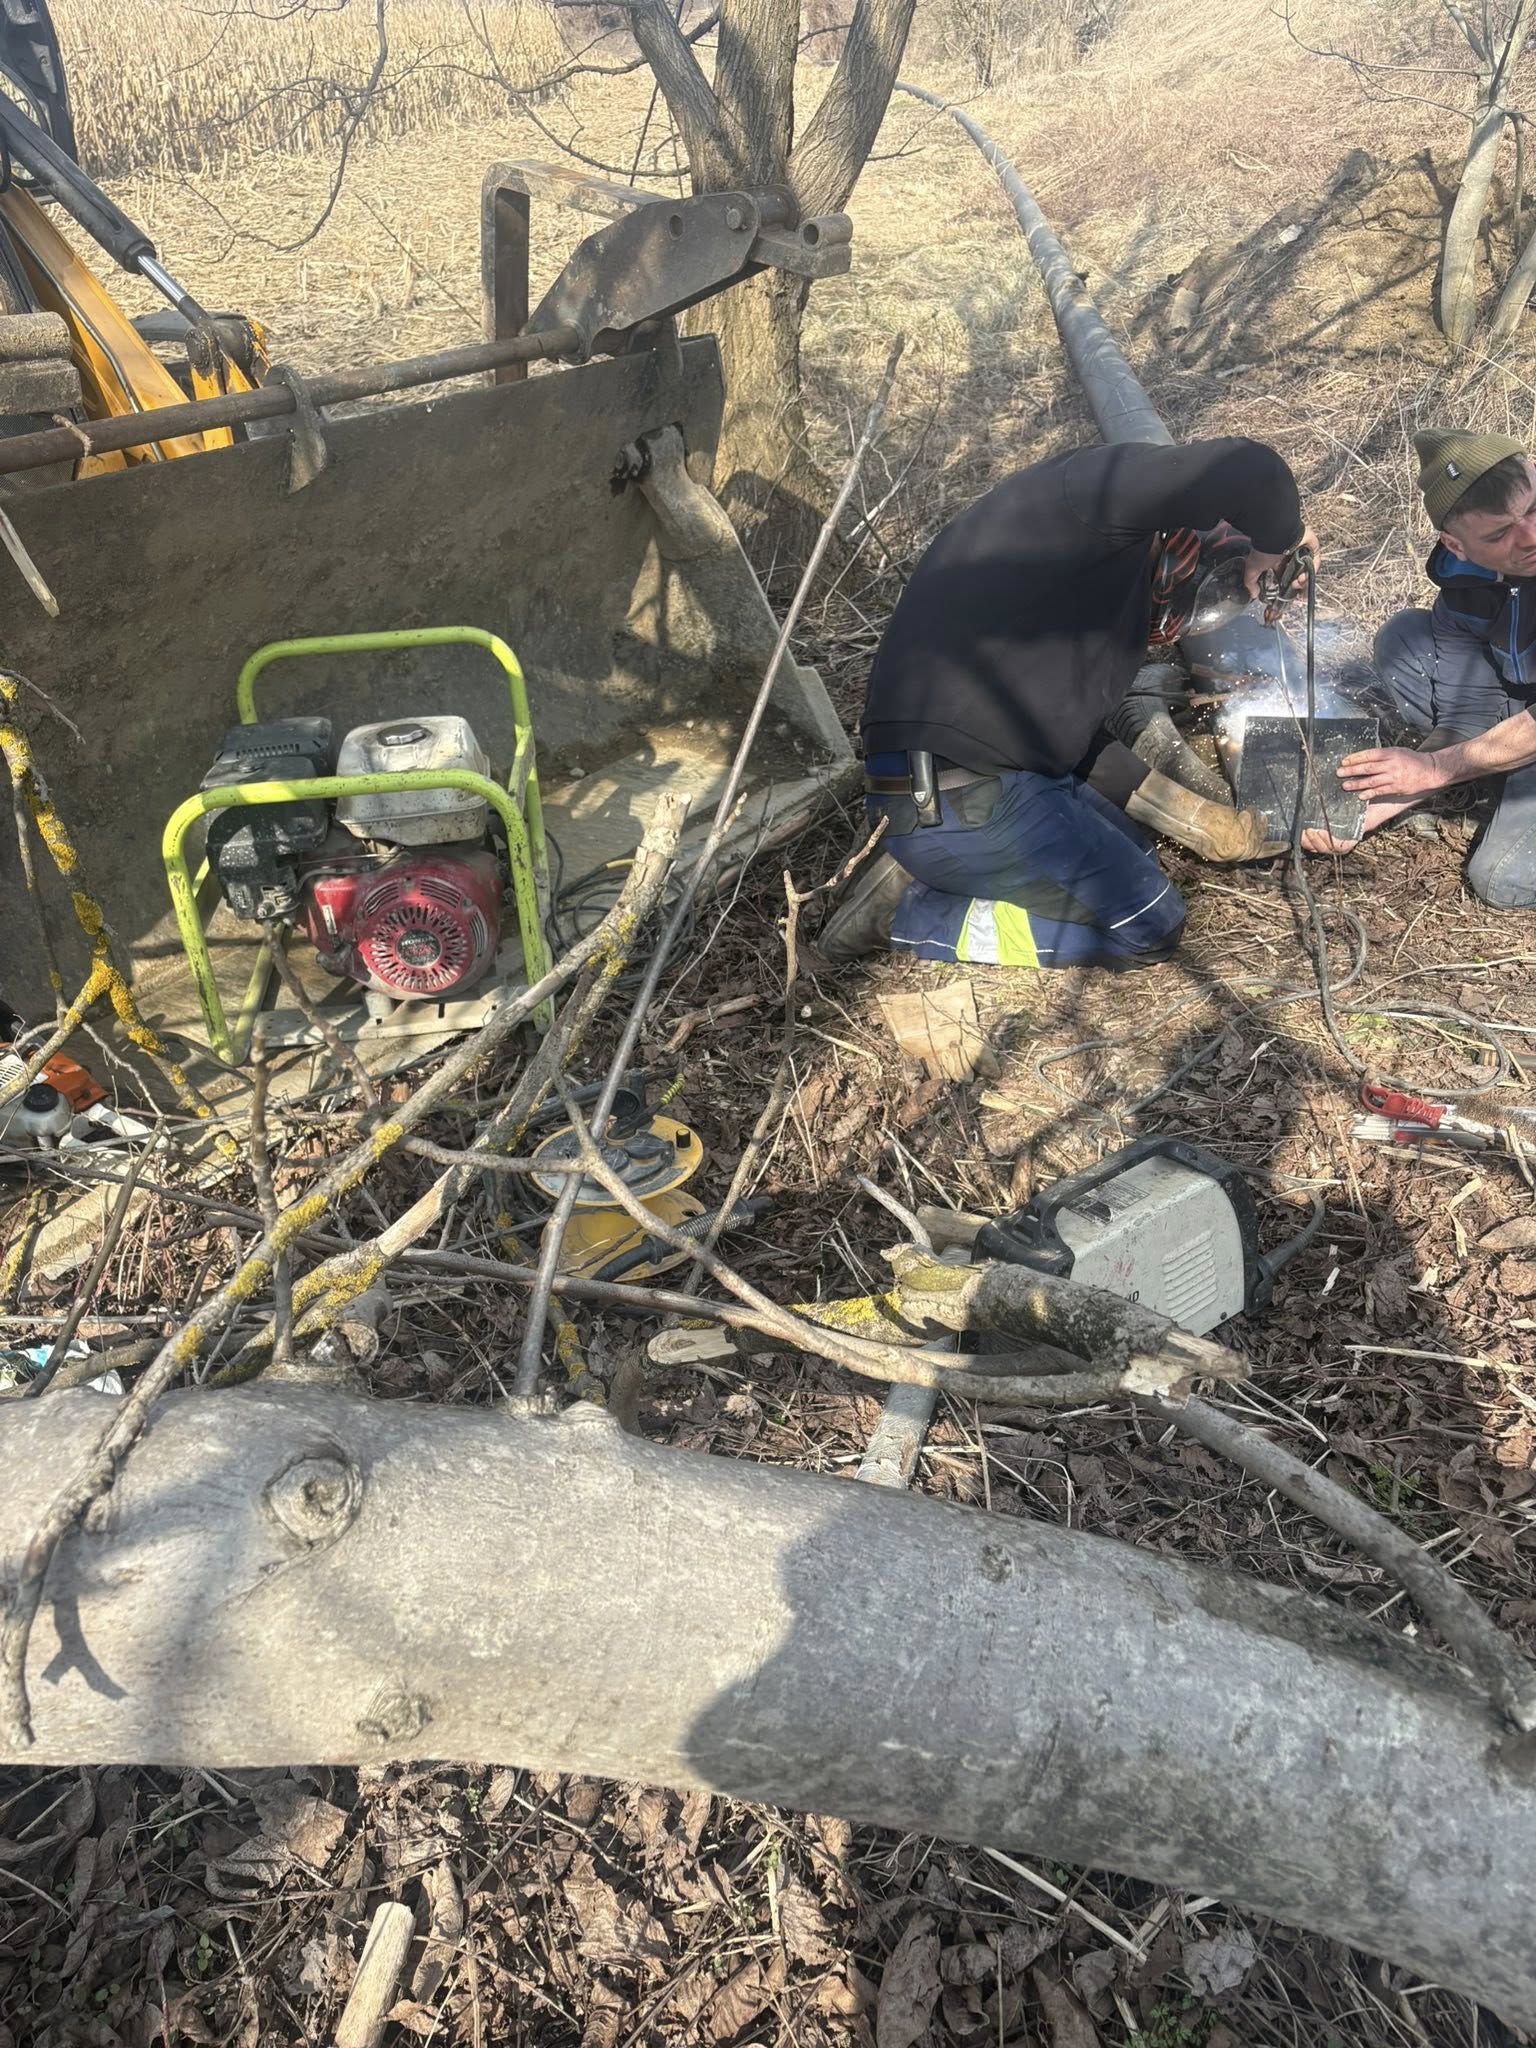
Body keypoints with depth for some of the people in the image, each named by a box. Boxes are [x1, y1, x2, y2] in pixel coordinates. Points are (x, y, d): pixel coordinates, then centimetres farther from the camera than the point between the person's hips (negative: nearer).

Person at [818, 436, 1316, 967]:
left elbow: (1074, 730, 25)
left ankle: (920, 871, 9)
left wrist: (1197, 821, 26)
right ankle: (906, 914, -3)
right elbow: (1247, 471, -23)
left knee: (1132, 857, 25)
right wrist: (1277, 541, 0)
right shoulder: (1109, 483, -6)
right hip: (954, 804, -10)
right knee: (1148, 924, 1)